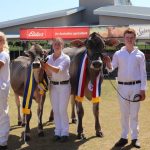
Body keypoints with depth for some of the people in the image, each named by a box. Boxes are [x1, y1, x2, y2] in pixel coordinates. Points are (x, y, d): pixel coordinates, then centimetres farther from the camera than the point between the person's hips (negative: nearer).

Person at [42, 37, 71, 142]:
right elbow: (49, 74, 0)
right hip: (53, 85, 4)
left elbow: (58, 70, -26)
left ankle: (65, 133, 7)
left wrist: (47, 65, -40)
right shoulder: (49, 58, 4)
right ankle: (58, 132, 18)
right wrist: (45, 67, -20)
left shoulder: (66, 58, -10)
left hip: (64, 85, -4)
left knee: (62, 110, -4)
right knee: (55, 110, 8)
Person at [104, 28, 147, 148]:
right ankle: (124, 137, 18)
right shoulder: (118, 54, 2)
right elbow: (111, 68, -5)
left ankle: (135, 137, 16)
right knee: (124, 113, 9)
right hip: (122, 86, 1)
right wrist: (108, 64, -28)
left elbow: (143, 73, 1)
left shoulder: (140, 54, 1)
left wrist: (143, 89, -4)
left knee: (134, 113, 7)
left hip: (136, 86, -1)